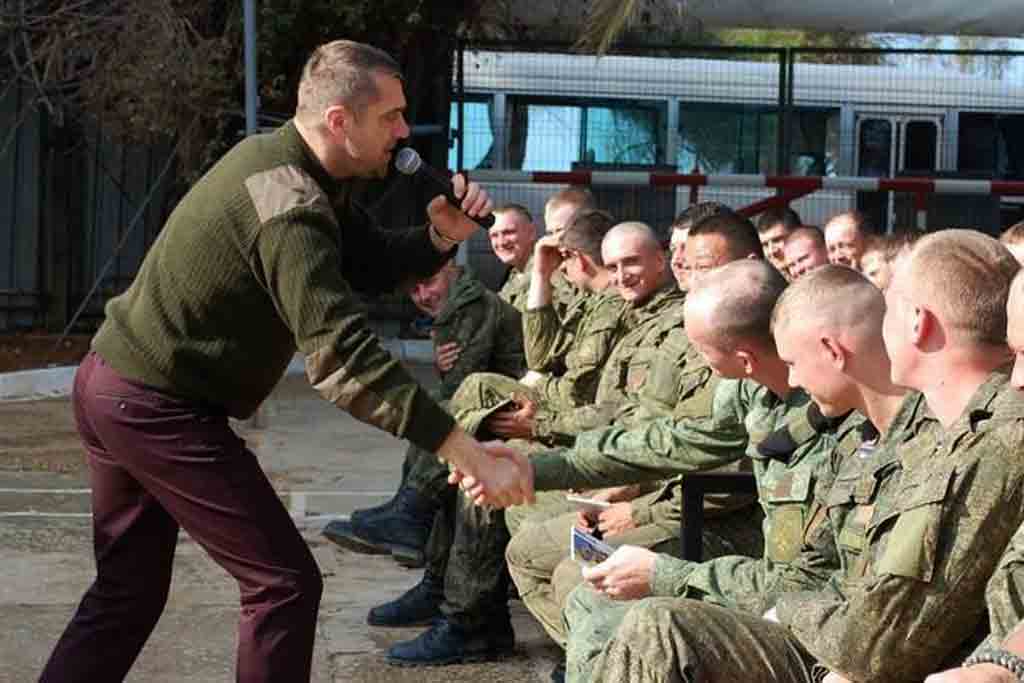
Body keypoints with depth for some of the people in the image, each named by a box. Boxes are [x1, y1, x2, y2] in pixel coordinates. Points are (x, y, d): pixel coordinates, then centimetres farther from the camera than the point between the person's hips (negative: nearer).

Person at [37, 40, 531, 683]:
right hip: (160, 409, -10)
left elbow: (369, 262, 10)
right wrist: (467, 451, -36)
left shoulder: (277, 161, 7)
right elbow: (341, 356, -33)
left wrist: (440, 237, -11)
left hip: (115, 387, 10)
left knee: (127, 592, 18)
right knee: (285, 581, -4)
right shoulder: (288, 204, -24)